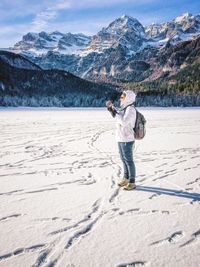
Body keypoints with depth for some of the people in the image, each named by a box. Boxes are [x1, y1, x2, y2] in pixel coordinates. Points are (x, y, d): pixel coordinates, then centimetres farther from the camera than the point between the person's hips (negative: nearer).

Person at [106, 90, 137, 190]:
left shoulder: (131, 109, -17)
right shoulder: (124, 108, 9)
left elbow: (124, 122, -29)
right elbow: (116, 115, 26)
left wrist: (115, 111, -22)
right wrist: (111, 107, 10)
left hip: (127, 140, -9)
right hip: (120, 138, 9)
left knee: (129, 161, -1)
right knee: (124, 159, 17)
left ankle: (132, 182, 10)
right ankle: (126, 179, 30)